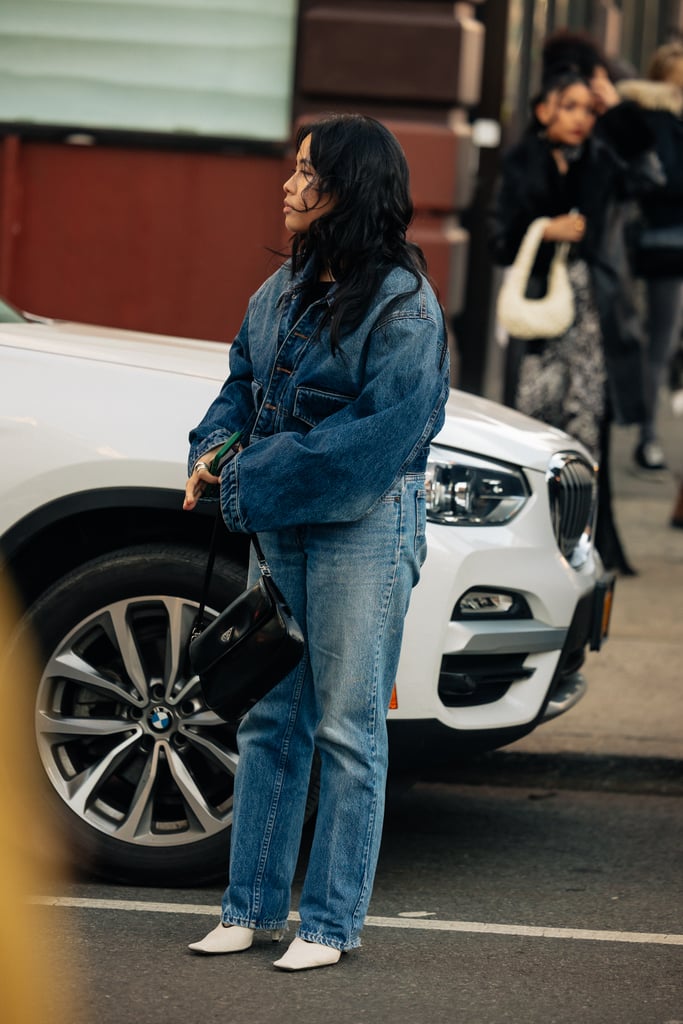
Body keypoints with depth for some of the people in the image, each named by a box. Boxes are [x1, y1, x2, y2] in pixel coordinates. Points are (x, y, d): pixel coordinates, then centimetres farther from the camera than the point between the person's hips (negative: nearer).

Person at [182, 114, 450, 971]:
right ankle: (252, 906, 17)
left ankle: (330, 923, 6)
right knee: (269, 716, 9)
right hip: (279, 525, 7)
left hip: (366, 529, -7)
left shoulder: (402, 306, -13)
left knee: (346, 727, -1)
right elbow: (244, 382, 20)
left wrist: (257, 479, -18)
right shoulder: (283, 292, 10)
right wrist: (214, 451, -1)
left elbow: (378, 435, -19)